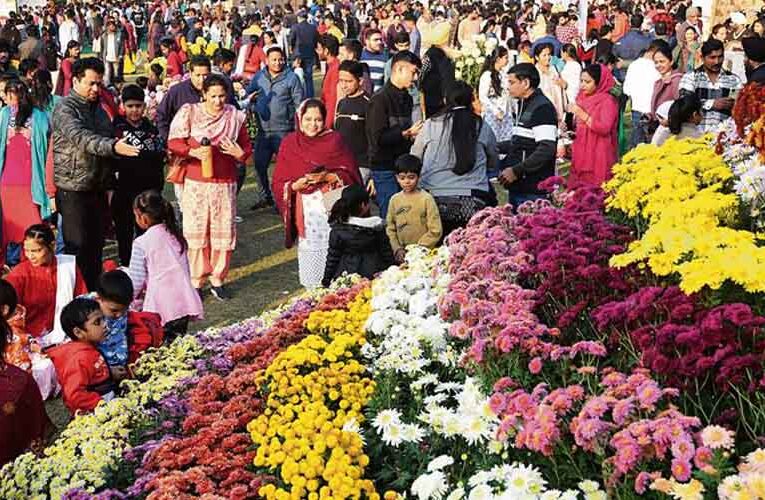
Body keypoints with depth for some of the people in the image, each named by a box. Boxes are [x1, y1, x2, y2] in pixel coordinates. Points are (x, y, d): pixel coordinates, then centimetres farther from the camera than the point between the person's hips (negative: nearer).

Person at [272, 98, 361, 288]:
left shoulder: (334, 140, 4)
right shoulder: (289, 144, 9)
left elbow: (350, 175, 1)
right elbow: (279, 184, 8)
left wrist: (327, 177, -15)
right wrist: (296, 185, -12)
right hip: (305, 211, 2)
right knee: (310, 254, 0)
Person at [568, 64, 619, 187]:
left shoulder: (608, 101, -10)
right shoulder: (582, 96, 11)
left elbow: (604, 128, -21)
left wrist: (583, 115, -22)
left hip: (598, 154, -7)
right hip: (581, 151, 7)